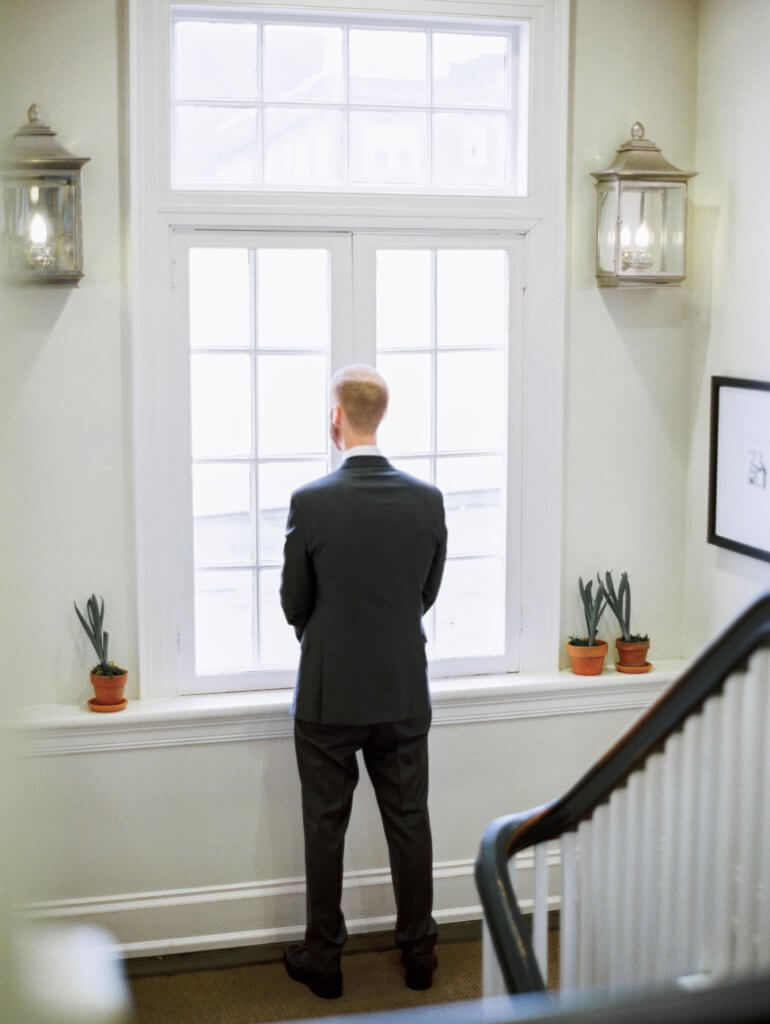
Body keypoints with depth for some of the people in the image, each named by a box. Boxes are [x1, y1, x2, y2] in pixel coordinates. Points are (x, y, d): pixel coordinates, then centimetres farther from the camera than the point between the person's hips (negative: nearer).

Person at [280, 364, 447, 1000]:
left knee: (325, 829, 10)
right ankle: (419, 952, 26)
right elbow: (427, 594, 5)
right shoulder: (428, 500, -6)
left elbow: (294, 606, -5)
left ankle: (324, 958, 22)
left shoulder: (311, 503, -16)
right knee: (409, 823, 14)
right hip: (403, 692, 3)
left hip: (329, 696, -3)